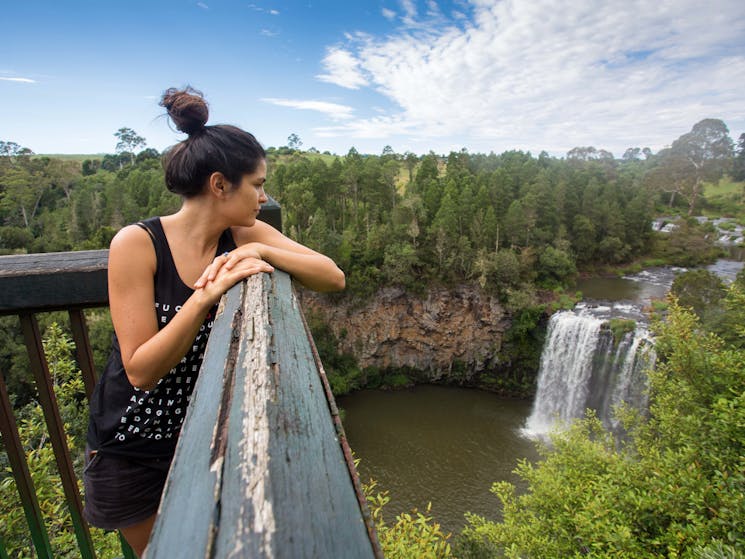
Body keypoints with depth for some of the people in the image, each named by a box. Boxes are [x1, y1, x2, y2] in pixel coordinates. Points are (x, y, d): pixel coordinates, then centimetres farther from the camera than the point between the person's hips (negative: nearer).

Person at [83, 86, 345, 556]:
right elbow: (141, 370, -24)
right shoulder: (137, 244, -22)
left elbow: (333, 278, -19)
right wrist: (207, 296, -36)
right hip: (131, 447, -2)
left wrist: (263, 252, -32)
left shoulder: (246, 236, -12)